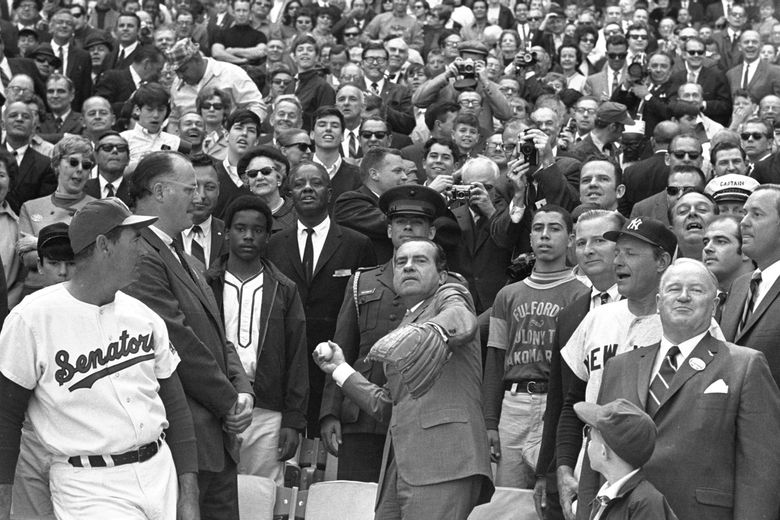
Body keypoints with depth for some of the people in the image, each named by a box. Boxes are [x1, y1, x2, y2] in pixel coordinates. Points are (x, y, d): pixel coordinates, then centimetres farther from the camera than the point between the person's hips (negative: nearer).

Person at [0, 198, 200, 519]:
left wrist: (188, 492, 5)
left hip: (160, 472, 5)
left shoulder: (143, 315, 6)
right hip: (88, 490, -5)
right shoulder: (31, 319, -9)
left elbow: (174, 405, 10)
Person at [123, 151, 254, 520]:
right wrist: (229, 401, -9)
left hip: (218, 439, 10)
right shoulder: (140, 258, -17)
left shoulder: (183, 260, 18)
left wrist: (242, 389, 1)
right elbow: (179, 344, -19)